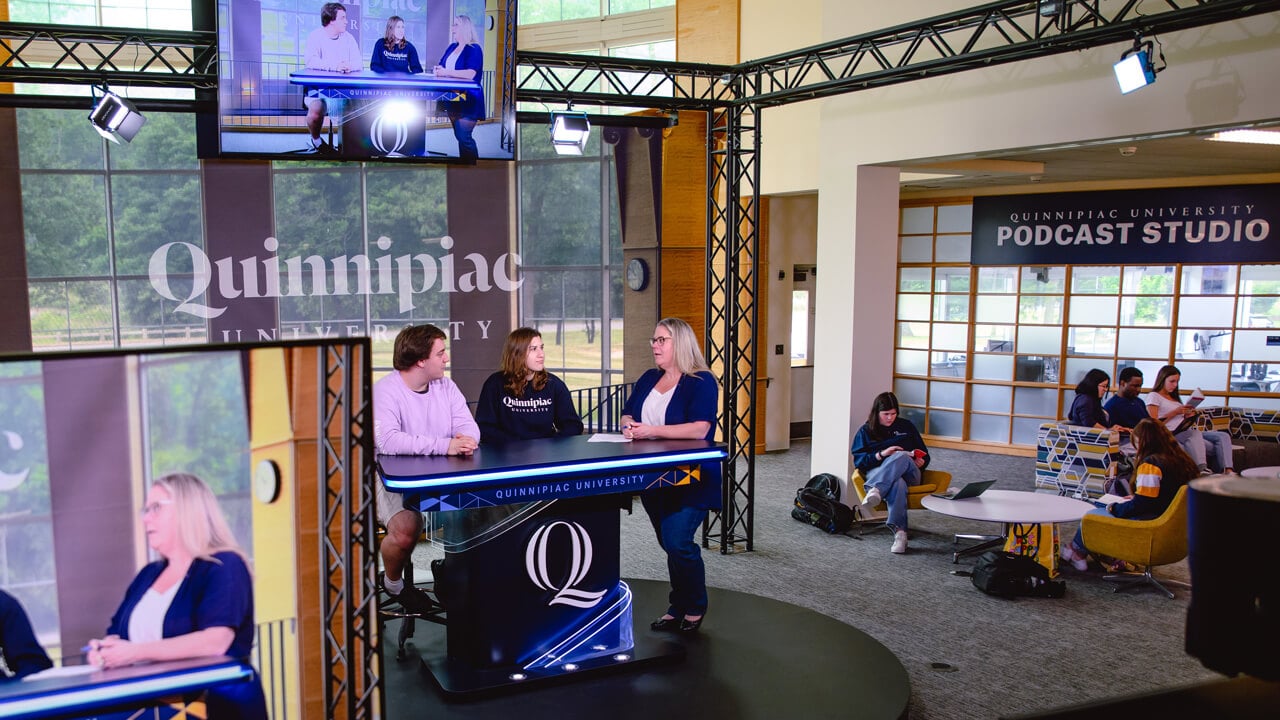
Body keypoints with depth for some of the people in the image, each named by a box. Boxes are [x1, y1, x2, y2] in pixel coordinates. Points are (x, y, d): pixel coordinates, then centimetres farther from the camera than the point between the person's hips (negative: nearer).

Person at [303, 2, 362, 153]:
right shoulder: (316, 36, -4)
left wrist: (349, 66, -23)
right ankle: (316, 141, -1)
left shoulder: (348, 38, 11)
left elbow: (357, 63, 2)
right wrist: (334, 66, -32)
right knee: (316, 109, -34)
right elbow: (310, 61, -20)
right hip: (318, 86, -4)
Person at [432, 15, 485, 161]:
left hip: (468, 101, -8)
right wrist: (439, 70, -10)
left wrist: (447, 72, -22)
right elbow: (441, 67, 14)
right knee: (459, 135, 12)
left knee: (464, 137, -13)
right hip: (453, 99, 8)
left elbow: (470, 74, -23)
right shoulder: (452, 47, 14)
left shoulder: (474, 49, -10)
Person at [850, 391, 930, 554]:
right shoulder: (865, 431, 16)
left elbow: (924, 455, 22)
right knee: (897, 484, -41)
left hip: (909, 474, 1)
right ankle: (899, 532, -55)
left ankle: (875, 491, -56)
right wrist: (881, 454, -12)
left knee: (901, 456, -38)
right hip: (877, 472, -1)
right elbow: (858, 461, 4)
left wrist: (921, 462, -3)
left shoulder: (906, 426, 21)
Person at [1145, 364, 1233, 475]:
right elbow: (1154, 423, -8)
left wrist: (1188, 415, 3)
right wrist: (1175, 412, -7)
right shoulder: (1153, 396, 5)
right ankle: (1202, 469, -50)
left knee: (1223, 436, -13)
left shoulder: (1174, 397, 31)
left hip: (1190, 432, 8)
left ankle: (1228, 472, -29)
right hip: (1171, 434, -8)